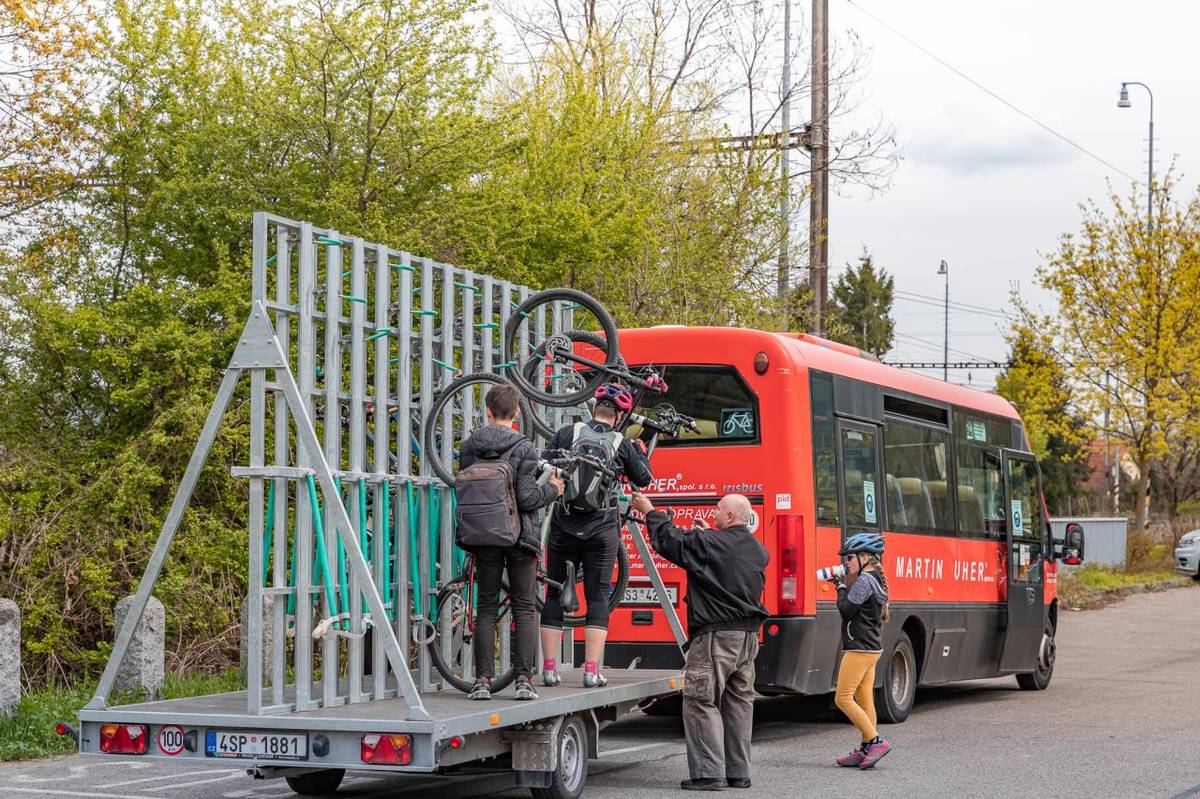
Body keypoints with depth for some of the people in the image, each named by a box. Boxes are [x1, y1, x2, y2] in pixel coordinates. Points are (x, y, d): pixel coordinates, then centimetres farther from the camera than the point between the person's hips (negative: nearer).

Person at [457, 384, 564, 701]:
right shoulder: (523, 448, -10)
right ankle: (524, 679, -1)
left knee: (486, 609, 8)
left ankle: (483, 680, 5)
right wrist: (552, 489, 3)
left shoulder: (469, 447, 2)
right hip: (518, 536, -3)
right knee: (524, 610, 4)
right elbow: (526, 498, -15)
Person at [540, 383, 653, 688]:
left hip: (563, 528, 1)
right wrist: (642, 451, 30)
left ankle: (549, 669, 5)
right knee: (598, 597, 4)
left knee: (555, 595, 8)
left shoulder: (567, 433, -2)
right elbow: (643, 479, 13)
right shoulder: (621, 444, -1)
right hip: (602, 531, -1)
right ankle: (592, 671, -3)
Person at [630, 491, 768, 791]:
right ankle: (738, 773, 16)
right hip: (748, 636, 7)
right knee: (739, 703, 12)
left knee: (701, 702, -3)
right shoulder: (759, 551, 10)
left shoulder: (708, 543, -13)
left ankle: (709, 773, -9)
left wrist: (650, 512, 10)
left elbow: (670, 539, -4)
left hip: (716, 635, -7)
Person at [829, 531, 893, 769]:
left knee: (843, 699, -8)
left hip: (860, 648, -10)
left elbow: (846, 609, -17)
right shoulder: (876, 580, 16)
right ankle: (866, 750, 8)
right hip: (871, 648, 10)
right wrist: (844, 586, 10)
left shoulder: (864, 580, -15)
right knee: (864, 700, 9)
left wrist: (841, 588, -3)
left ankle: (875, 741, -12)